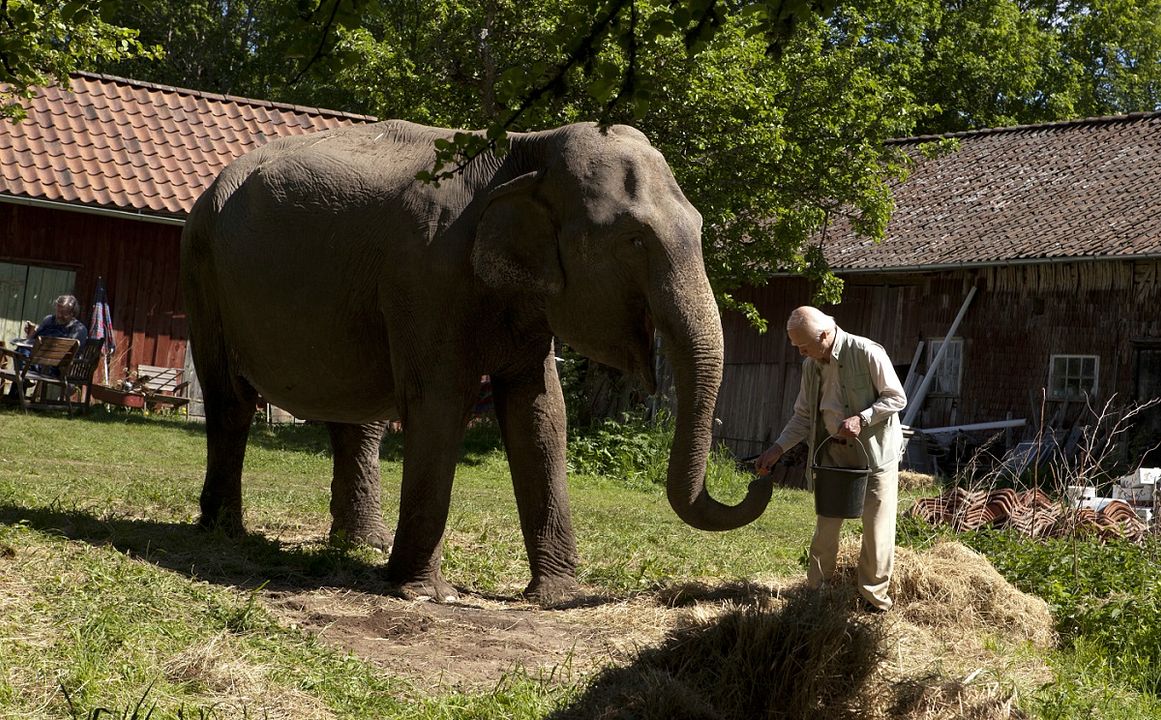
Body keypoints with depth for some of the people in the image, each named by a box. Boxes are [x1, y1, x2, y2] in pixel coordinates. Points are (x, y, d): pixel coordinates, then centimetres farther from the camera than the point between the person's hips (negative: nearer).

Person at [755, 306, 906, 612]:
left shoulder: (867, 354, -17)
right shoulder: (811, 365, 3)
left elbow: (896, 398, -12)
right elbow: (804, 415, 10)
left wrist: (861, 418, -25)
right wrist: (778, 448, -1)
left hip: (875, 452, -5)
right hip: (834, 454, 5)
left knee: (877, 529, 1)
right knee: (826, 525, 8)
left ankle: (874, 596, 13)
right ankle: (815, 592, 18)